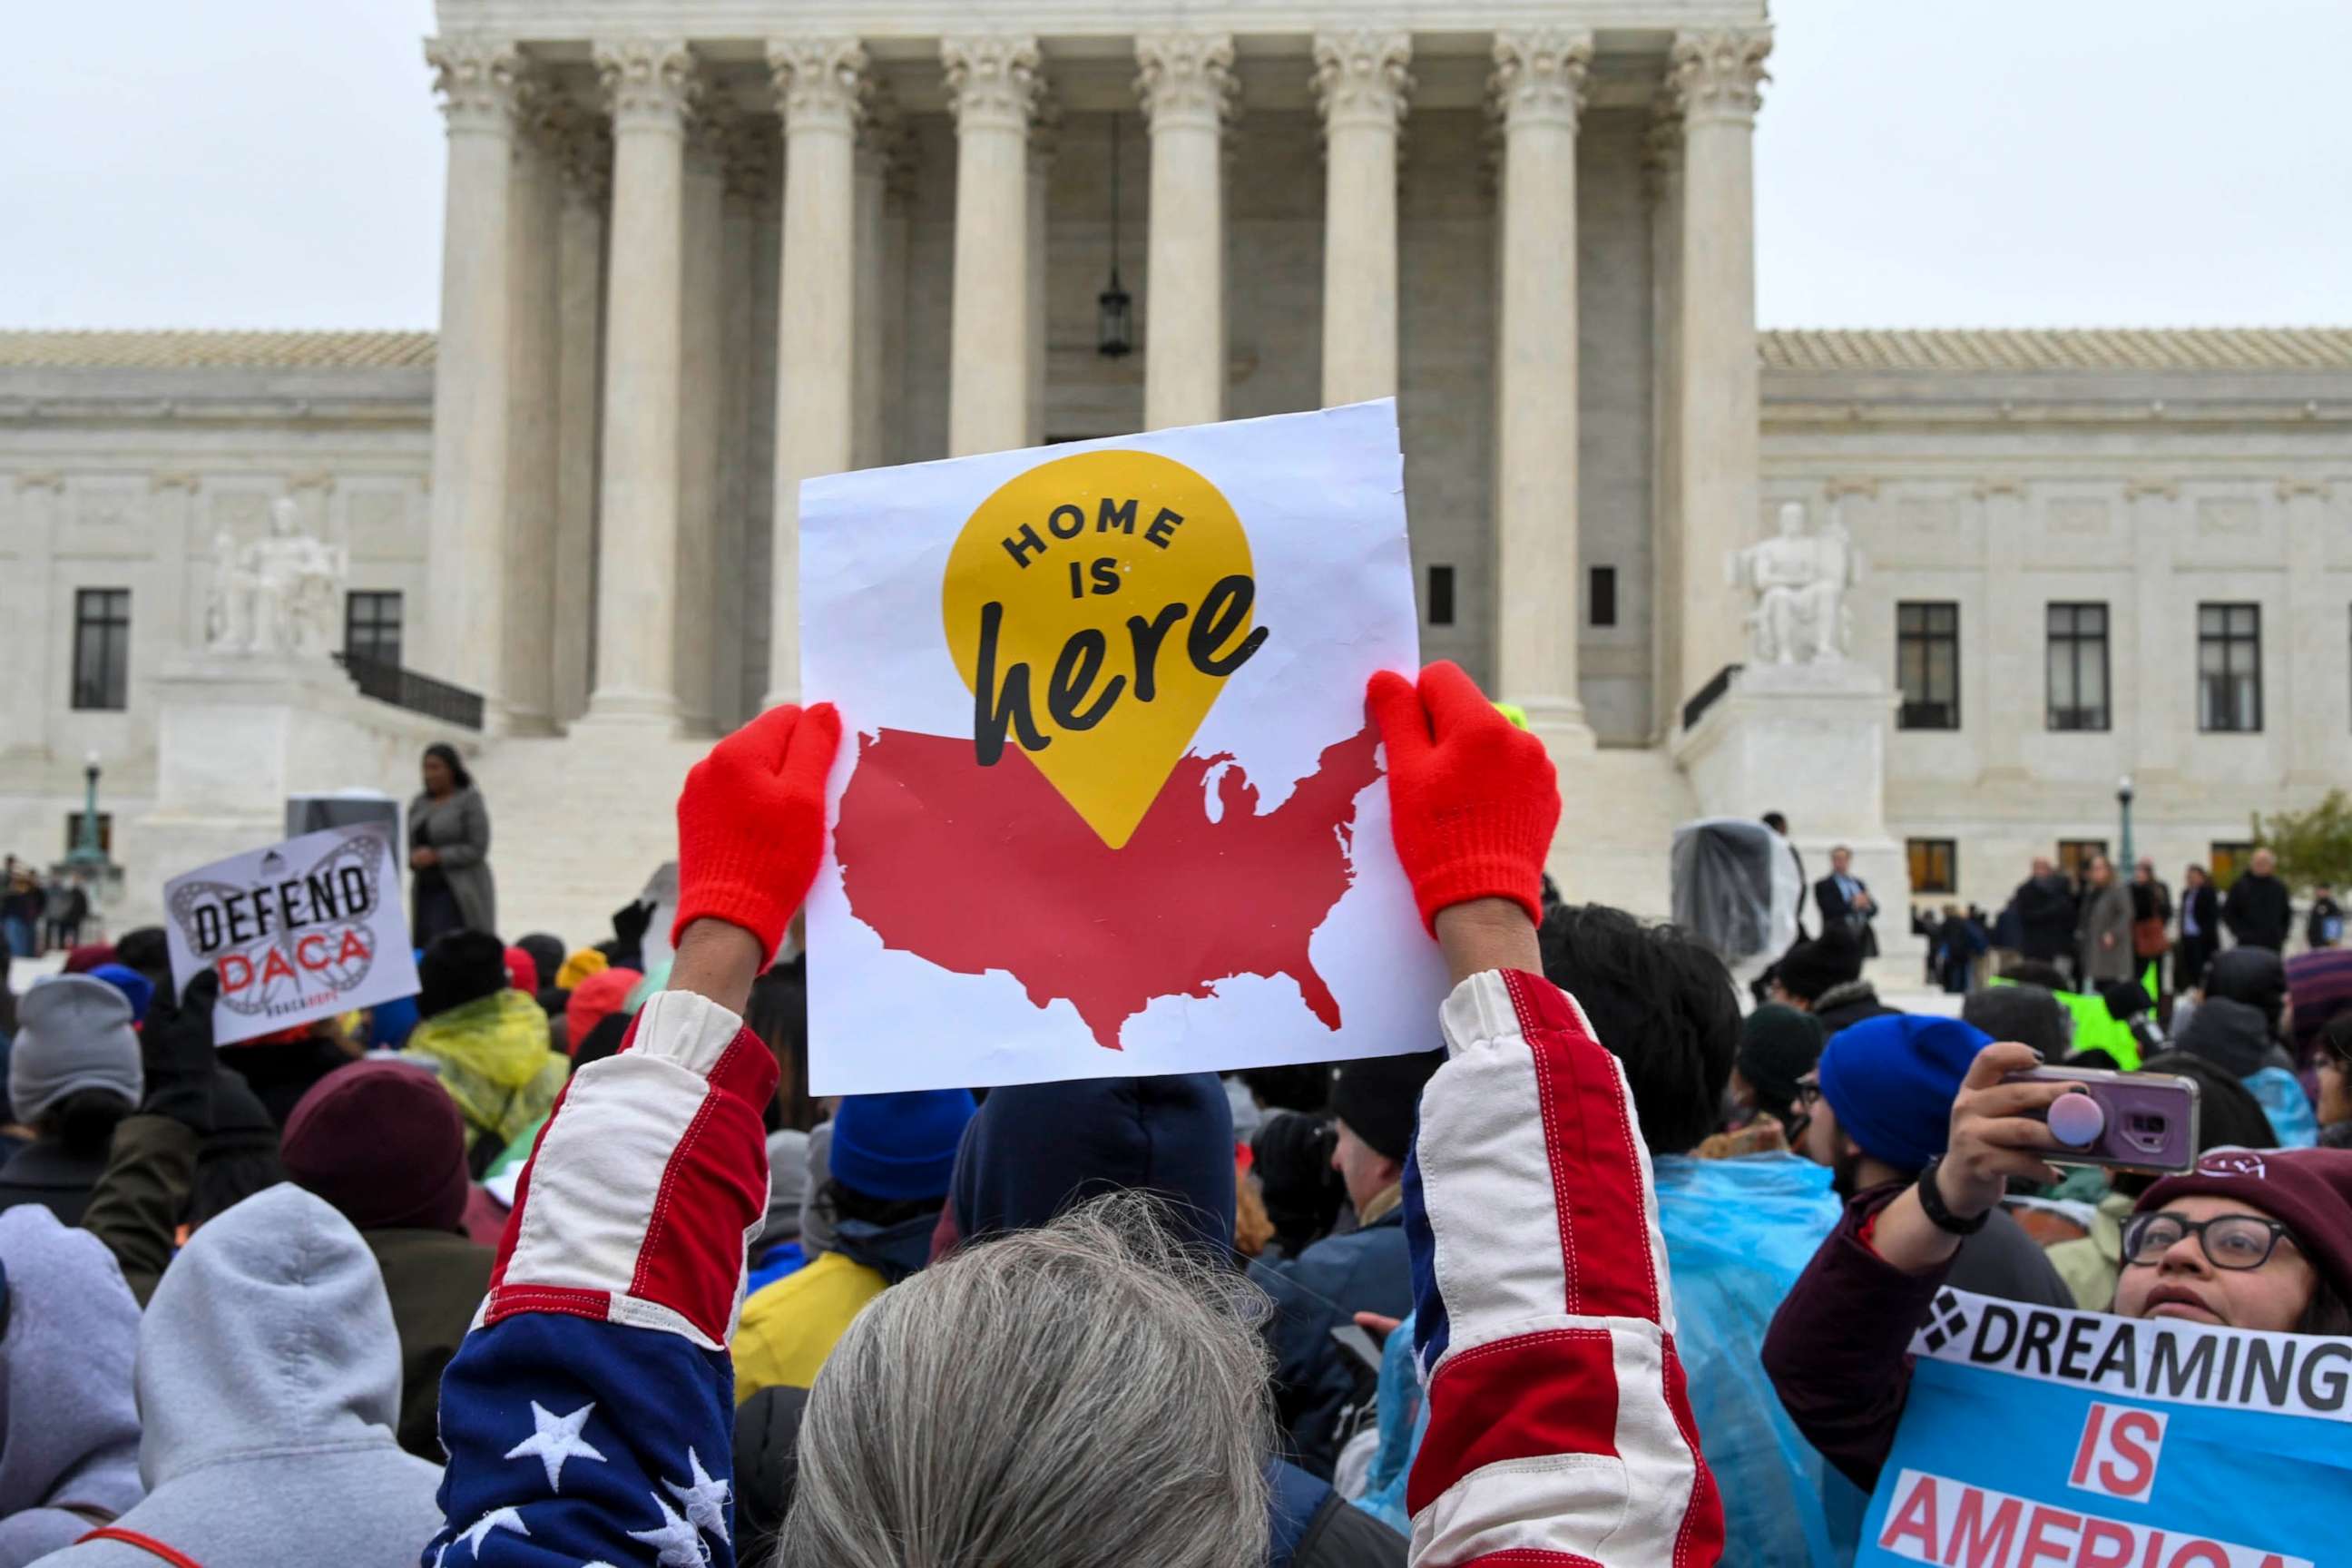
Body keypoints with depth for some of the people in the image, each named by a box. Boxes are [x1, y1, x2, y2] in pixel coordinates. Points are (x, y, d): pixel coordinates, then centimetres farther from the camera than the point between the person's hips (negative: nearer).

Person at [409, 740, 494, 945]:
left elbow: (477, 849, -11)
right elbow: (412, 847, 14)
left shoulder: (469, 801, -6)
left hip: (460, 894, -6)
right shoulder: (419, 804, 11)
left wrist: (436, 856, -18)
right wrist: (416, 859, -9)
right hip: (426, 892, 6)